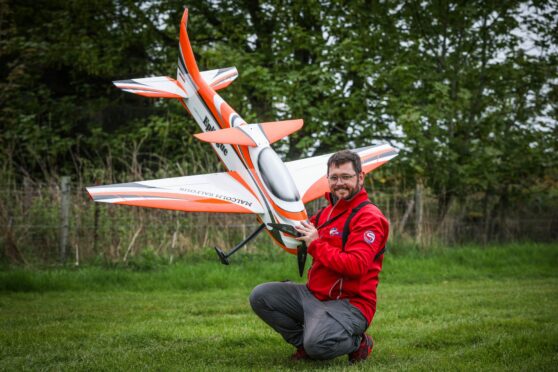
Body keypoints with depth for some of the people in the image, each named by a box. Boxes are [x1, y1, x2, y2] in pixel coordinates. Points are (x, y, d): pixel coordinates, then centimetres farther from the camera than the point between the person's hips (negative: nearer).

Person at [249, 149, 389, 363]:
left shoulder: (369, 217, -13)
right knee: (260, 296, -1)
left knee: (317, 344, -33)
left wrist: (316, 245, -19)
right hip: (312, 294, 8)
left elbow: (356, 266, -25)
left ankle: (357, 342, 1)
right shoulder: (326, 212, 13)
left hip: (350, 303, -8)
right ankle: (306, 341, 5)